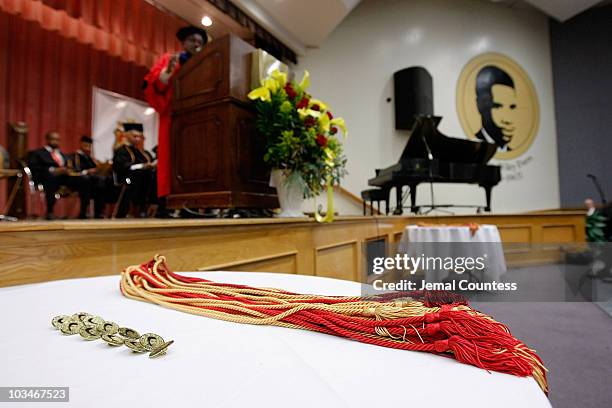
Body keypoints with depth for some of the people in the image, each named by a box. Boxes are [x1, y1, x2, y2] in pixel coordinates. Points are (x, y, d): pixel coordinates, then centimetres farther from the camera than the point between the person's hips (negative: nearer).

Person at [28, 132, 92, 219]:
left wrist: (69, 169, -4)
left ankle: (83, 212, -28)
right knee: (52, 176, -42)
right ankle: (49, 212, -35)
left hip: (66, 175, 4)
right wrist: (53, 170, -14)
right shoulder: (36, 153, 19)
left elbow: (69, 166, 22)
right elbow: (33, 167, 2)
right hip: (49, 175, -4)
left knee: (85, 180, -27)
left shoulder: (63, 155, 34)